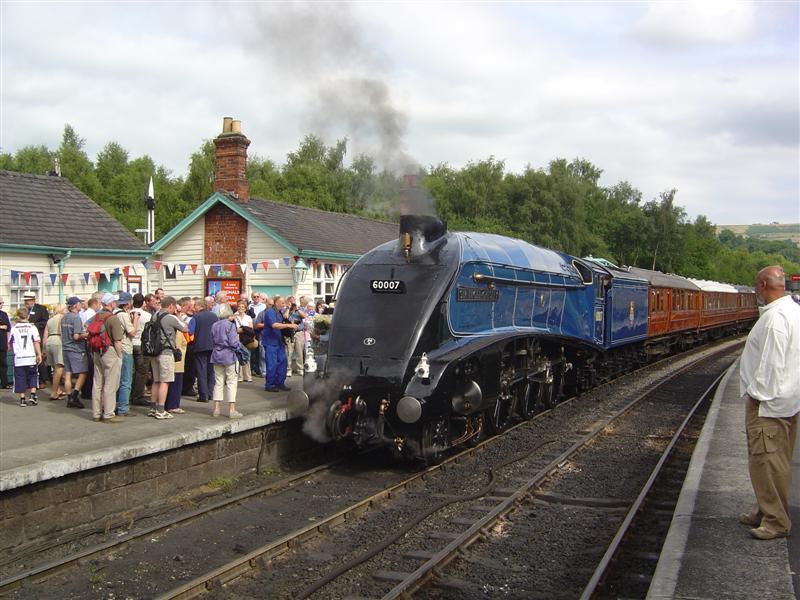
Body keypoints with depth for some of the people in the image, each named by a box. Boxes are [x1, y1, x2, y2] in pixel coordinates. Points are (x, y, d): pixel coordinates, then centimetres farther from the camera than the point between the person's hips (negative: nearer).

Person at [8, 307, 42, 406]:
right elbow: (36, 342, -7)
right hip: (31, 358, 0)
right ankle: (32, 396, 2)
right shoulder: (32, 327, -2)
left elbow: (9, 344, 8)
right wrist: (39, 354, -2)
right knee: (32, 376, 13)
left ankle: (22, 399, 6)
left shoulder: (14, 328, 1)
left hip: (18, 358, 0)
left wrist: (12, 349, 28)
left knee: (20, 378, 6)